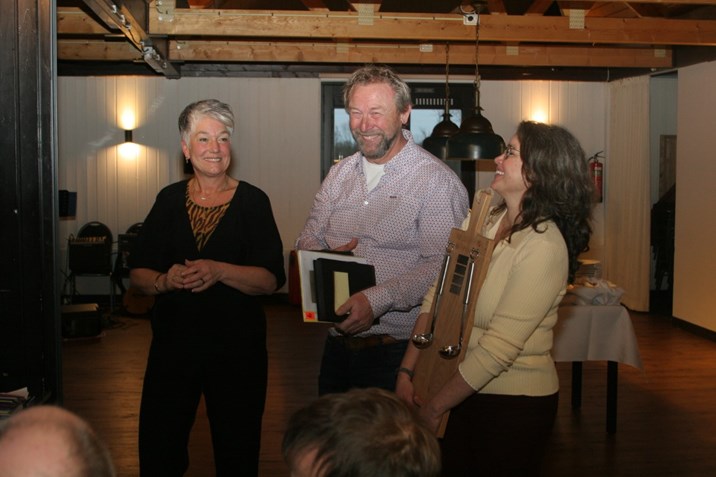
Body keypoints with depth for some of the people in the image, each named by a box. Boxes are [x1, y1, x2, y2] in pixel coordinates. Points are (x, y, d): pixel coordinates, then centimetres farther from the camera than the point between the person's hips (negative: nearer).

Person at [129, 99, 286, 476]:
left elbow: (272, 279, -9)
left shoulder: (252, 201, -3)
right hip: (172, 342, 2)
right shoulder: (169, 200, 6)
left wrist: (220, 271, -24)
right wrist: (164, 280, -15)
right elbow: (137, 273, 6)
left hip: (237, 346, -2)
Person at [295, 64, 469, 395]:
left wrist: (378, 300, -29)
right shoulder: (340, 174, 10)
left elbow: (442, 266, -20)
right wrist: (325, 258, -11)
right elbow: (308, 240, 12)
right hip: (337, 343, 6)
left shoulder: (438, 181, -12)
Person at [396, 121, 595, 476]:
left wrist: (434, 408, -14)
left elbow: (499, 348, -22)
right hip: (467, 393, 6)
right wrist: (407, 373, -6)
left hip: (514, 405, -6)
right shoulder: (481, 221, 0)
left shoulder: (543, 246, -20)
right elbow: (435, 298, 1)